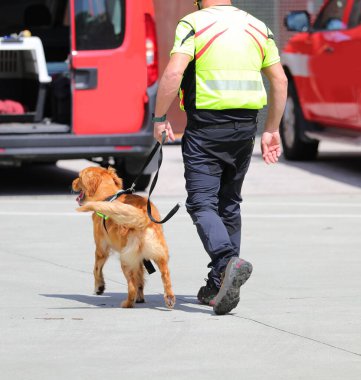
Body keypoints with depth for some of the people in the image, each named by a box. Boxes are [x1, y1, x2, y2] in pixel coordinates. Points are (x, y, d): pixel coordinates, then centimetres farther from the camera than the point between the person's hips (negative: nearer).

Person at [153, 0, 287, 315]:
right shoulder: (257, 27, 10)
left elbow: (173, 73, -19)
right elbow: (280, 80, 11)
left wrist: (160, 118, -7)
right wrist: (272, 131, 18)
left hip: (205, 127, -5)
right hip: (245, 126, 5)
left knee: (202, 203, -3)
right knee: (229, 203, 16)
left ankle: (228, 262, -29)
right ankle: (219, 286, 18)